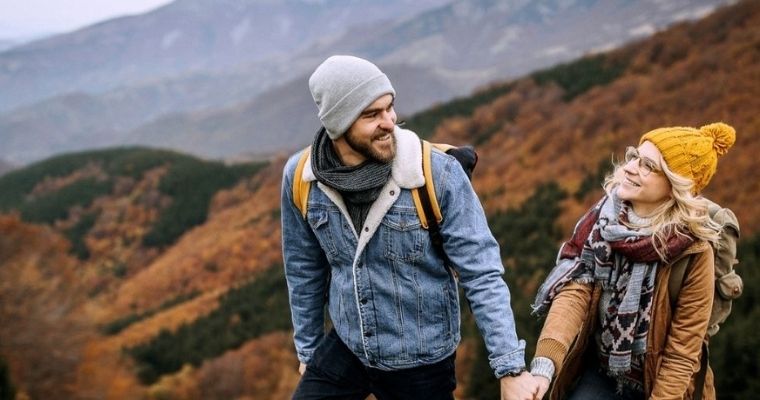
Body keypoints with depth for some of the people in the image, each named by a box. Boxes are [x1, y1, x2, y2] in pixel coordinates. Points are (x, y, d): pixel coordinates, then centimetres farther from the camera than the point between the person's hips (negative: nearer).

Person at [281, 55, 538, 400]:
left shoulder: (437, 173, -20)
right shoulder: (300, 178, -10)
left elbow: (481, 274, -17)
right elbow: (305, 271, 5)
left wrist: (511, 368, -22)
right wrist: (307, 349, 14)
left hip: (423, 361, -2)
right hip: (344, 350, 3)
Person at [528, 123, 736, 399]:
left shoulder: (693, 251, -21)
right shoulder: (603, 218, -11)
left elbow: (682, 351, -17)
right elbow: (575, 289, -20)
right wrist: (544, 365, -33)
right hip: (598, 374, 3)